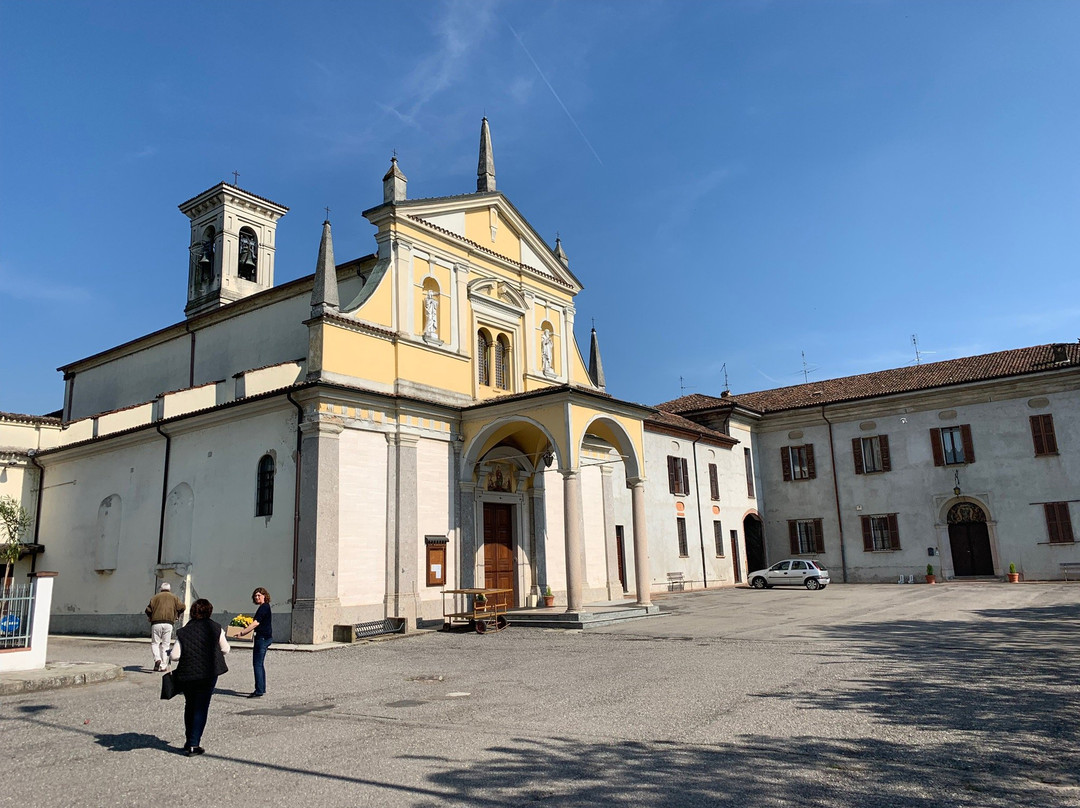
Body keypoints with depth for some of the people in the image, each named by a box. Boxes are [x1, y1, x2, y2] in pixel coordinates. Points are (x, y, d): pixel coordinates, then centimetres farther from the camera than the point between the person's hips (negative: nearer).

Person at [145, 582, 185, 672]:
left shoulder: (155, 597, 13)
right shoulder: (174, 597, 15)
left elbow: (148, 610, 2)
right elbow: (182, 607, 5)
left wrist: (149, 617, 21)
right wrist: (178, 615, 23)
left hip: (156, 623, -1)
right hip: (169, 623, 1)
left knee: (155, 643, 9)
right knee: (165, 645, 7)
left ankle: (157, 659, -16)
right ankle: (163, 666, 6)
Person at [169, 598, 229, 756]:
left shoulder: (183, 631, 0)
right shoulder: (215, 628, -3)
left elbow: (175, 656, -5)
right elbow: (225, 649, 5)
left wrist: (188, 653, 15)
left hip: (186, 674, 2)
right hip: (208, 673, -2)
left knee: (190, 706, 20)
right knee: (201, 708, 6)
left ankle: (189, 741, 29)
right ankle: (194, 745, 3)